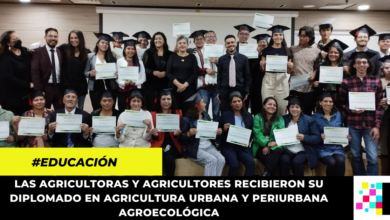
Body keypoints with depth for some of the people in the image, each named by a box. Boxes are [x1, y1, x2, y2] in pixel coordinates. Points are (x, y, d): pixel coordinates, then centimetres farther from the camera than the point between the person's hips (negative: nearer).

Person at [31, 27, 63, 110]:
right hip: (45, 88, -3)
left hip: (59, 88, 4)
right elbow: (35, 72, -8)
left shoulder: (60, 52, 11)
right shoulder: (38, 52, -2)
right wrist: (39, 90, -14)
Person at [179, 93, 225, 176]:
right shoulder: (186, 119, -7)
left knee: (221, 159, -20)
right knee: (212, 160, -28)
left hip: (209, 146, 6)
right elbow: (181, 139, -8)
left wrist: (217, 132, -2)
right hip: (194, 149, -6)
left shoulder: (206, 115, 12)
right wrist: (189, 134, -27)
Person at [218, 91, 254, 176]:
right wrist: (224, 129, -14)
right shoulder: (225, 115, 3)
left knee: (251, 163, -26)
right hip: (228, 147, -2)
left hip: (243, 147, 3)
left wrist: (248, 142, -1)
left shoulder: (249, 116, 12)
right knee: (234, 165, -29)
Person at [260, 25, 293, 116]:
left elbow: (289, 71, 12)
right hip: (268, 79, -1)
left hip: (282, 80, 1)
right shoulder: (266, 50, 5)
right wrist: (261, 64, -11)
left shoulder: (287, 51, 8)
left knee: (281, 106, 1)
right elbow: (262, 70, 9)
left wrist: (291, 66, -9)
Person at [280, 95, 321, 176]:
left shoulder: (309, 120, 5)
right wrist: (279, 139, -10)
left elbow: (318, 138, -2)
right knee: (284, 160, -30)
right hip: (287, 151, 2)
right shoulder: (284, 119, 13)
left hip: (303, 151, -2)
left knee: (296, 161, -32)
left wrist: (304, 138, -18)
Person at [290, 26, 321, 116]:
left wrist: (314, 74, -11)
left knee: (307, 113, 6)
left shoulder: (316, 51, 4)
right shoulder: (293, 49, 8)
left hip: (309, 87, -1)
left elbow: (317, 67, 8)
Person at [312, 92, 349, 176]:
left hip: (337, 147, 3)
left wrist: (347, 136, -2)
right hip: (323, 148, -2)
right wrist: (319, 136, -19)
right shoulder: (315, 117, 0)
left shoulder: (338, 115, 10)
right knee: (331, 162, -31)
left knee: (340, 161, -30)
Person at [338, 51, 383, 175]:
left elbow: (379, 105, 1)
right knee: (356, 156, 10)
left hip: (370, 124, 0)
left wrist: (377, 126, -5)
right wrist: (352, 110, -14)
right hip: (353, 124, 0)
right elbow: (341, 103, 5)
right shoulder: (346, 82, 0)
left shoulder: (376, 81, 2)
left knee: (373, 158, -5)